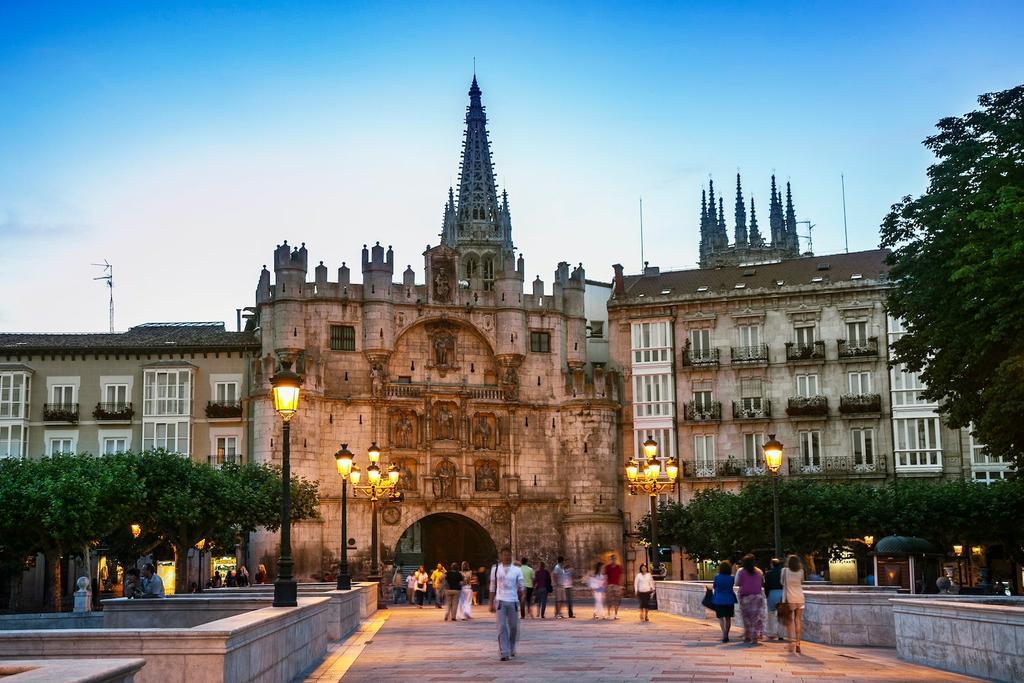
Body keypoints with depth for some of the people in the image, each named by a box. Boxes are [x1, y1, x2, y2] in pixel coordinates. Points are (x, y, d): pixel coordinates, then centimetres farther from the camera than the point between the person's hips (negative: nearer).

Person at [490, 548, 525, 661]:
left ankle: (511, 649, 31)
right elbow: (493, 587, 10)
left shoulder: (517, 570, 4)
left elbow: (522, 586, 4)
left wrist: (523, 595, -15)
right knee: (502, 627, -10)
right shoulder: (495, 569, 5)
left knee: (513, 627, 8)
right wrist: (491, 603, 9)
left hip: (513, 601, 1)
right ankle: (504, 653, -11)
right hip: (500, 601, -1)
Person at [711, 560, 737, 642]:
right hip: (729, 600, 2)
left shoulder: (716, 577, -9)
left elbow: (714, 587, 2)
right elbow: (732, 586, 7)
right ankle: (726, 635, 19)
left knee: (720, 617, 4)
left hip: (719, 600, -2)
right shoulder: (731, 578, -7)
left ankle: (724, 634, -14)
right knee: (728, 618, 13)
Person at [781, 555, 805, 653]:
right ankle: (797, 643, 1)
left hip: (789, 598, -2)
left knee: (789, 620, 9)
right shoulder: (801, 571, 0)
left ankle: (791, 640, -7)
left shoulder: (785, 571, -5)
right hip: (799, 598, 2)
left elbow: (782, 583, 1)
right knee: (797, 620, 5)